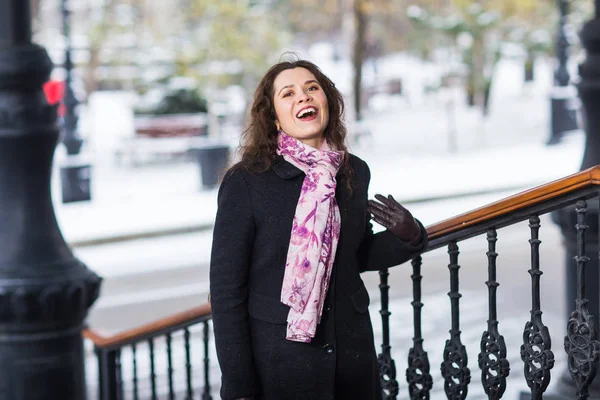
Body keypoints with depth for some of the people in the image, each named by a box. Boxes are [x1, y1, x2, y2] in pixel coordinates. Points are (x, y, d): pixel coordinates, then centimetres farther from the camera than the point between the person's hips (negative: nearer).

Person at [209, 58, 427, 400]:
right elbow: (227, 288, -10)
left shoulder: (355, 172, 2)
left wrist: (406, 237, -3)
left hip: (353, 356, 5)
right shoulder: (246, 182, -12)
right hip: (278, 360, -5)